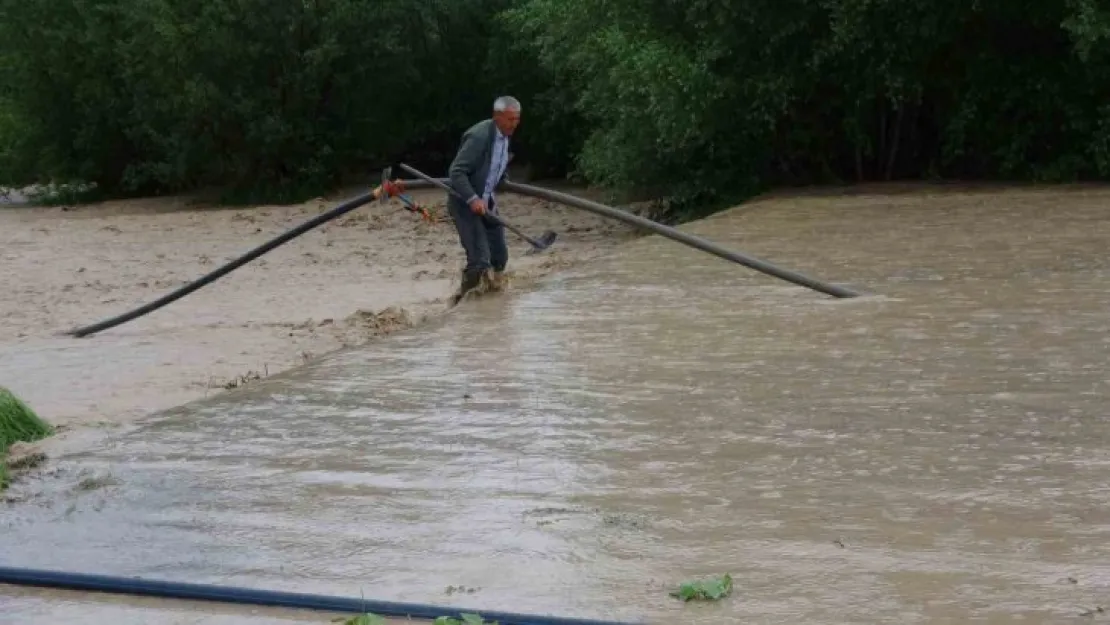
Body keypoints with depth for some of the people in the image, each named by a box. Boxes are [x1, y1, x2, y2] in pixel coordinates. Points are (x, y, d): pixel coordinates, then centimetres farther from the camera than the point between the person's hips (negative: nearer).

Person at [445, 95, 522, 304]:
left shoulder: (505, 136, 3)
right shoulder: (479, 136, -24)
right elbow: (455, 172, -25)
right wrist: (472, 200, -31)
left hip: (486, 201, 9)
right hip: (465, 202, -9)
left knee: (499, 256, 9)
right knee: (479, 259, -14)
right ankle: (460, 300, 1)